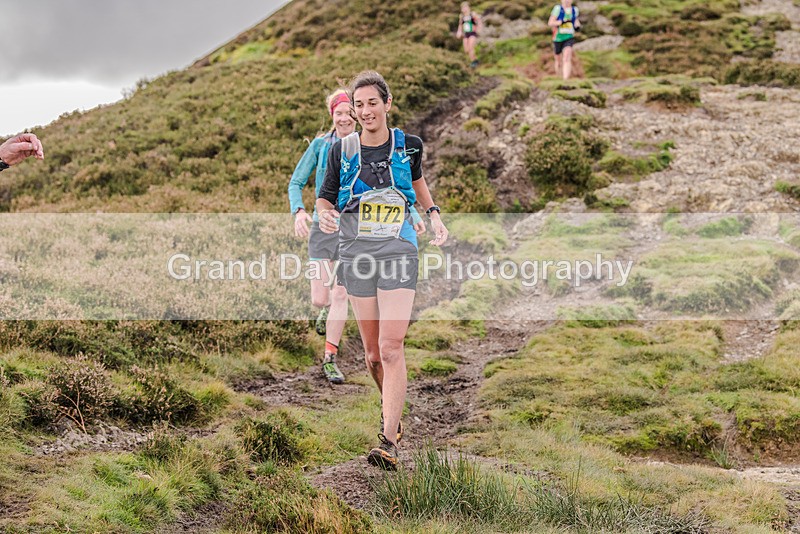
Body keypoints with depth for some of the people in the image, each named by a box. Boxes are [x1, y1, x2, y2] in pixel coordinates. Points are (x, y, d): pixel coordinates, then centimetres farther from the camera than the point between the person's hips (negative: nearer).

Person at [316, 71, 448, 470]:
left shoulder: (407, 146, 3)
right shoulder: (342, 150, 1)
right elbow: (325, 198, 9)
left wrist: (434, 214, 9)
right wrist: (324, 215, -14)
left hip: (398, 254, -2)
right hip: (356, 255, 2)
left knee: (391, 348, -14)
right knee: (372, 351, 7)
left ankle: (388, 442, -14)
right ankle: (390, 411, 34)